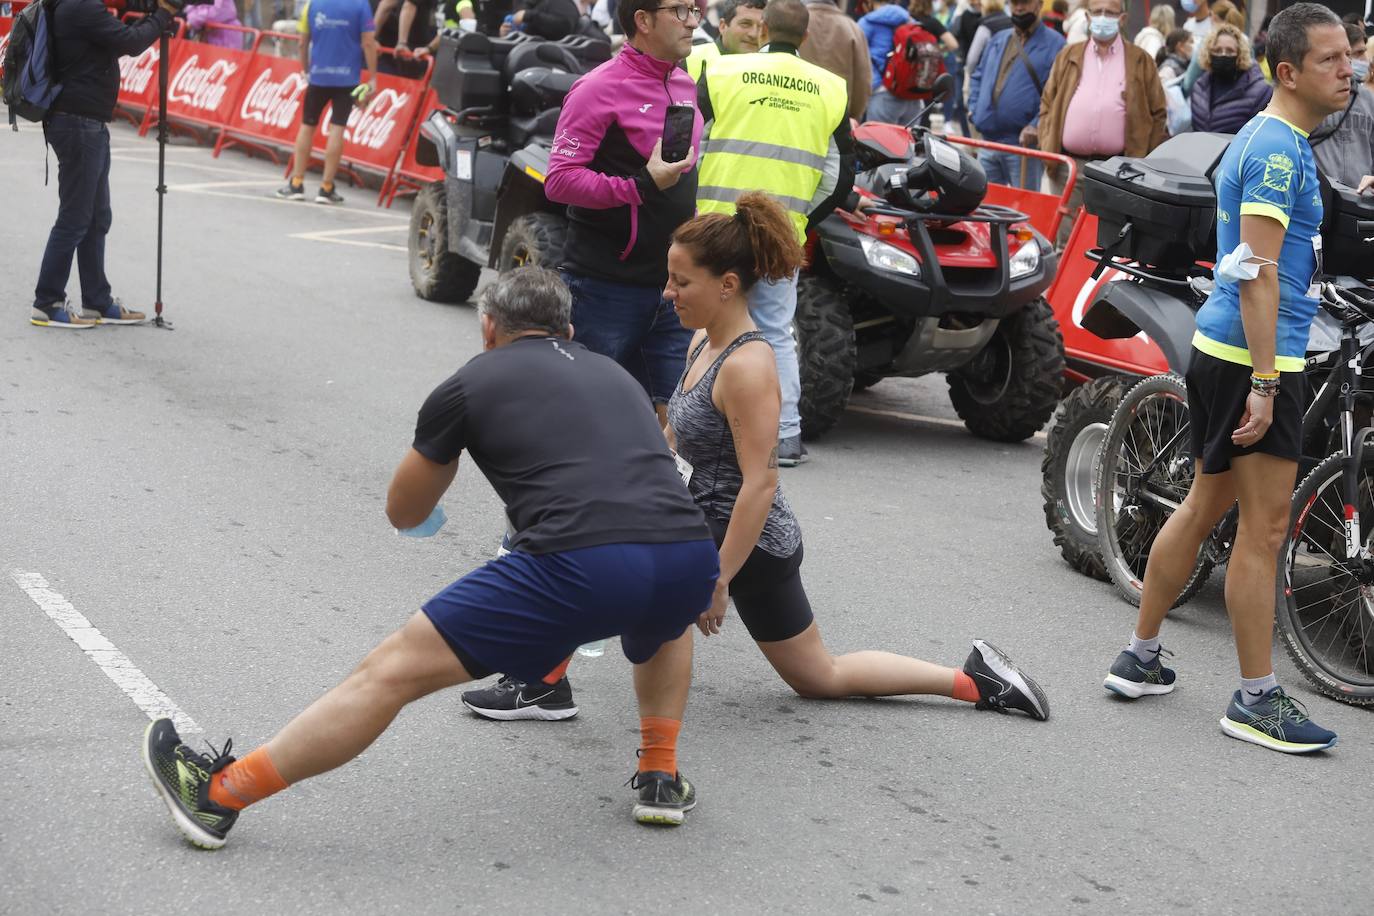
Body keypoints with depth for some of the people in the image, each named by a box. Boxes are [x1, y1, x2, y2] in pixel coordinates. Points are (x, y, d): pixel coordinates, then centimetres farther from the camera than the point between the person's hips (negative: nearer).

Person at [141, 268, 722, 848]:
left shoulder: (472, 383, 16)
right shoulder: (613, 374, 30)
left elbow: (403, 513, 28)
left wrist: (454, 446, 48)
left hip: (584, 569, -5)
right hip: (693, 567, 5)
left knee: (394, 671, 3)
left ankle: (217, 795, 6)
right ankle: (661, 778, 34)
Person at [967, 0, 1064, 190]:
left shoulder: (1054, 44, -4)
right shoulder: (997, 40, 17)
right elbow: (977, 77, 25)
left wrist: (1036, 125, -20)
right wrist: (975, 109, 9)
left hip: (1023, 145, -6)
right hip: (987, 141, 6)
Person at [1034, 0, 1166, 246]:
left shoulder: (1142, 62, 7)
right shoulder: (1069, 57, 13)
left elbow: (1158, 113, 7)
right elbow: (1048, 103, 15)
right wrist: (1046, 145, 1)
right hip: (1068, 168, 2)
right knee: (1065, 241, 5)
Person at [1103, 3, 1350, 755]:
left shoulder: (1265, 141, 16)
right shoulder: (1278, 149, -16)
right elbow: (1258, 273, -22)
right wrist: (1264, 382, -24)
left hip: (1217, 352, 10)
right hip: (1253, 359, -10)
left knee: (1205, 506, 17)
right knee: (1263, 529, -5)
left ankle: (1139, 659, 25)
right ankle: (1256, 701, 1)